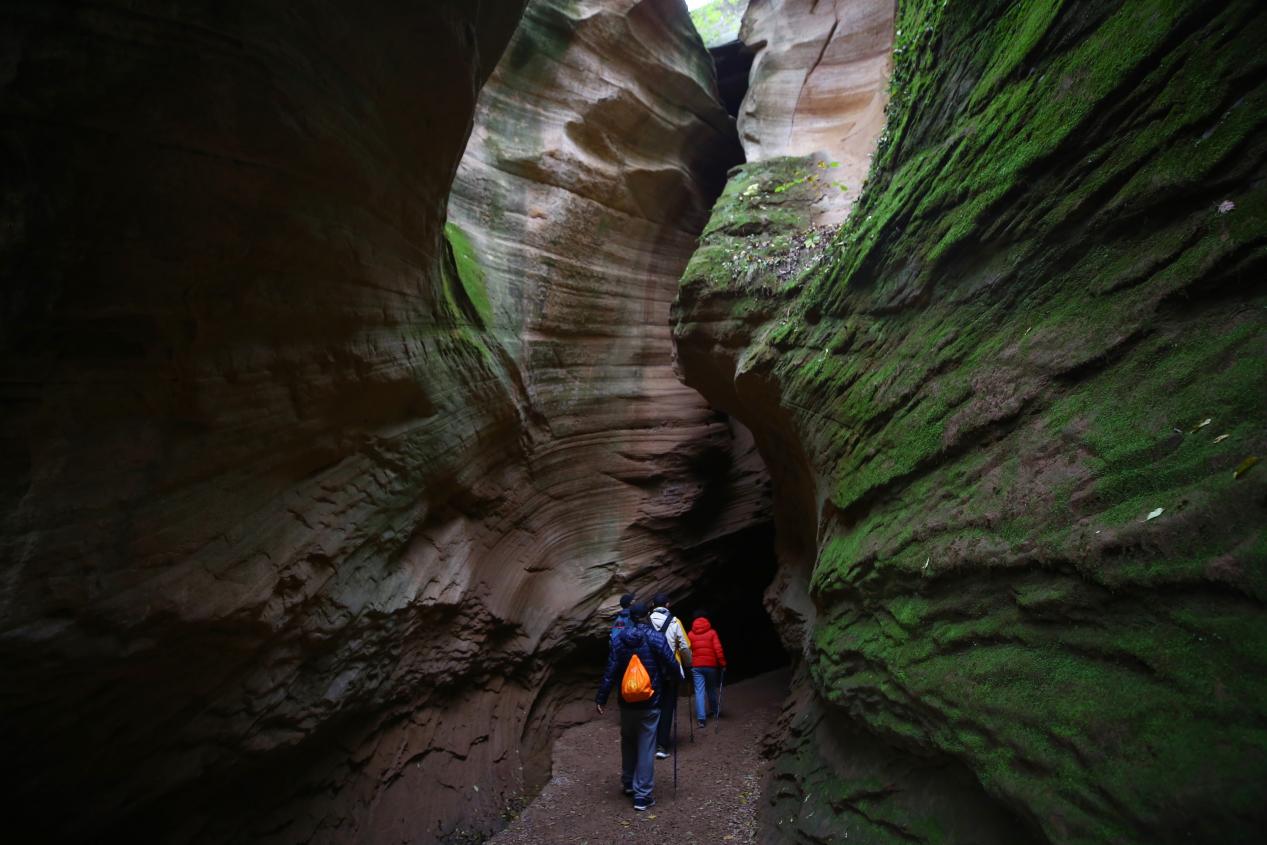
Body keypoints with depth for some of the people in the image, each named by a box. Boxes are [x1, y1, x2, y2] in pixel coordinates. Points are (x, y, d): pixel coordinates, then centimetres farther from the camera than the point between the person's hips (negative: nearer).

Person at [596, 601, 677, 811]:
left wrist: (601, 697, 1)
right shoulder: (656, 637, -11)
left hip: (627, 701, 3)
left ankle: (628, 783, 32)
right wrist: (661, 675, 11)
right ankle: (643, 794, 3)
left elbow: (610, 671, -4)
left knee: (628, 741, 21)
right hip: (650, 702, -3)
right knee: (646, 746, 2)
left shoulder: (619, 638, -3)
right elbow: (672, 666, -11)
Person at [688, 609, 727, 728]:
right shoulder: (712, 632, -2)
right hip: (710, 665, 0)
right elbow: (718, 649, -8)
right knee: (712, 689, 18)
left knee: (699, 691, -2)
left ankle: (701, 718, -9)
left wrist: (689, 665, 13)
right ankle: (714, 712, 34)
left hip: (696, 666, 0)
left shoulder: (691, 634, 4)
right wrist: (722, 663, -2)